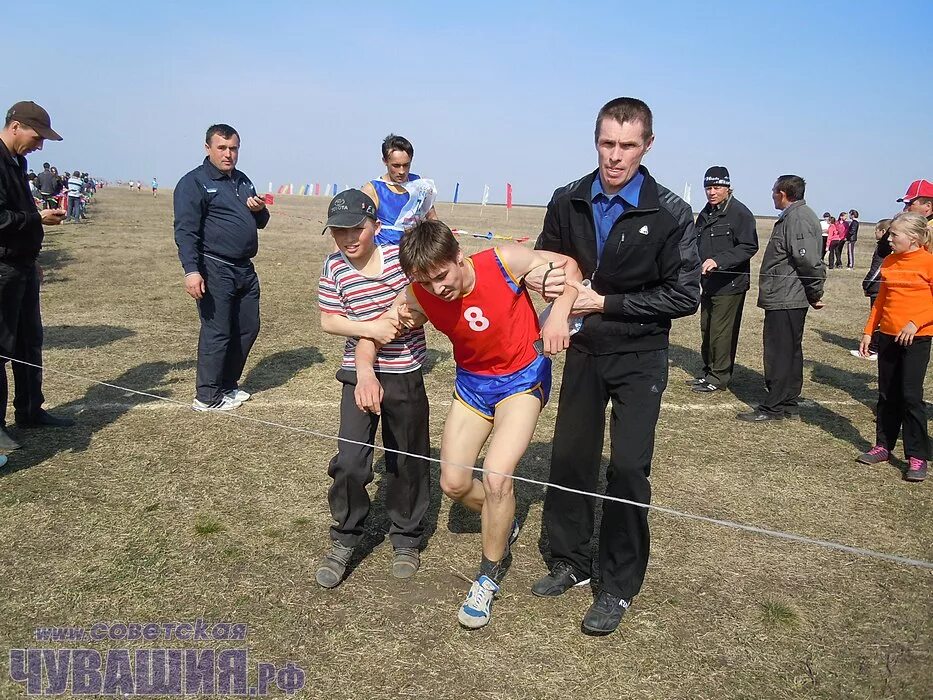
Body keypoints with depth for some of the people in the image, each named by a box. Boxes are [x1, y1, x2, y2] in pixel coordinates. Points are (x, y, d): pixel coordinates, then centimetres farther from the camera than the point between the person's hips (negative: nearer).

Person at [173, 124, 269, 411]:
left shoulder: (243, 180, 18)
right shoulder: (194, 182, -6)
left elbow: (260, 223, 25)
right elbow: (185, 231, -14)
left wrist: (260, 210, 2)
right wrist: (191, 271, -24)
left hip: (245, 269, 8)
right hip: (215, 270, -8)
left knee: (248, 328, 12)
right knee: (217, 333, -5)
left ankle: (228, 385, 28)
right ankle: (208, 397, 6)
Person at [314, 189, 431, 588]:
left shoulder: (401, 255, -8)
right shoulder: (334, 267, -4)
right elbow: (328, 321, -4)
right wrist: (371, 329, -19)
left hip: (404, 375, 0)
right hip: (358, 373, 0)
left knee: (406, 462, 12)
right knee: (349, 461, -7)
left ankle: (406, 538, 32)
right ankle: (344, 540, 17)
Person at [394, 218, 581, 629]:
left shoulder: (504, 262, -26)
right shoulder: (421, 294, -18)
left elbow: (568, 267, -13)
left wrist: (559, 312, -30)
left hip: (522, 379, -4)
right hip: (472, 382, 4)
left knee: (496, 478, -19)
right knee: (453, 484, 3)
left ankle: (489, 579, 4)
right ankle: (504, 524, 37)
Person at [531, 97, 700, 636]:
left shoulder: (670, 214, -14)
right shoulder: (569, 202, -2)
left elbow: (684, 296, -14)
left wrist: (607, 303, -18)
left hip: (640, 357, -4)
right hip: (584, 349, 4)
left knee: (628, 469, -5)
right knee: (570, 459, 10)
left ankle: (620, 586, 12)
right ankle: (572, 562, 29)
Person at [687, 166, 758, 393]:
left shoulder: (740, 213, -10)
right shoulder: (705, 215, 14)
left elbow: (749, 246, -17)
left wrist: (718, 260, -25)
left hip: (730, 284, -8)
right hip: (708, 284, 8)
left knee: (721, 332, -5)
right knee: (706, 330, 14)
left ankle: (719, 376, 6)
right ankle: (709, 372, 26)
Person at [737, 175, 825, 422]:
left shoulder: (797, 219, -18)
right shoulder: (792, 216, 16)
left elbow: (809, 261, -23)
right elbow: (805, 260, 21)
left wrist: (815, 294, -14)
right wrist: (814, 294, 19)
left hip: (785, 300, -11)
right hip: (786, 298, 11)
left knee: (780, 352, -5)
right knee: (789, 351, 15)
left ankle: (774, 407, 2)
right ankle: (787, 403, 25)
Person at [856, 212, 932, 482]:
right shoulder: (889, 262, 9)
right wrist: (868, 332, 11)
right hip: (888, 336, 6)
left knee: (911, 395, -7)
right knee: (887, 395, 12)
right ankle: (883, 446, 23)